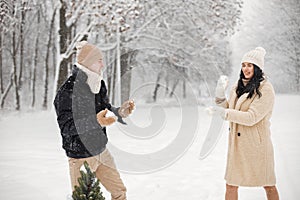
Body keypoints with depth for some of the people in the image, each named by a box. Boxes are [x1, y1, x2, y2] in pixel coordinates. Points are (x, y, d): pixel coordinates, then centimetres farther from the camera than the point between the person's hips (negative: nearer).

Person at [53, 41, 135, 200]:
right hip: (80, 156, -7)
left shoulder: (98, 84, 4)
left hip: (101, 151, 7)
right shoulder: (67, 91, -19)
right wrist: (95, 122, -36)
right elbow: (66, 127, -23)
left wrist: (120, 112, -6)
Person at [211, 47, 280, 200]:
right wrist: (220, 96, -1)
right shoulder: (237, 87, 10)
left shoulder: (266, 89, -11)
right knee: (231, 184, 7)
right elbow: (229, 111, 16)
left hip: (256, 143, -6)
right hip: (236, 142, 6)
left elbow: (252, 117, -19)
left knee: (268, 185, 9)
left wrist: (224, 113, -16)